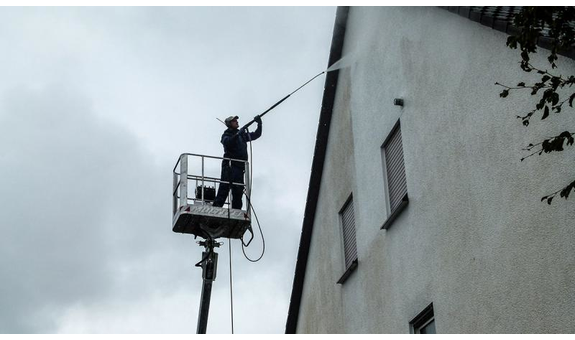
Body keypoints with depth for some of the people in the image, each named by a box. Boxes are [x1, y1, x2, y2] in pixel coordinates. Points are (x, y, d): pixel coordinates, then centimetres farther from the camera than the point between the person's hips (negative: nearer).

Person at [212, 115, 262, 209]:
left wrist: (259, 124, 11)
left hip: (240, 167, 6)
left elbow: (256, 135, 25)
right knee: (225, 187, -17)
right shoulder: (227, 135, 6)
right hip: (230, 165, -6)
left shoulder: (242, 135, 23)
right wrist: (237, 134, -25)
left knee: (238, 191, 2)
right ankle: (216, 207, -23)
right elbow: (227, 142, -17)